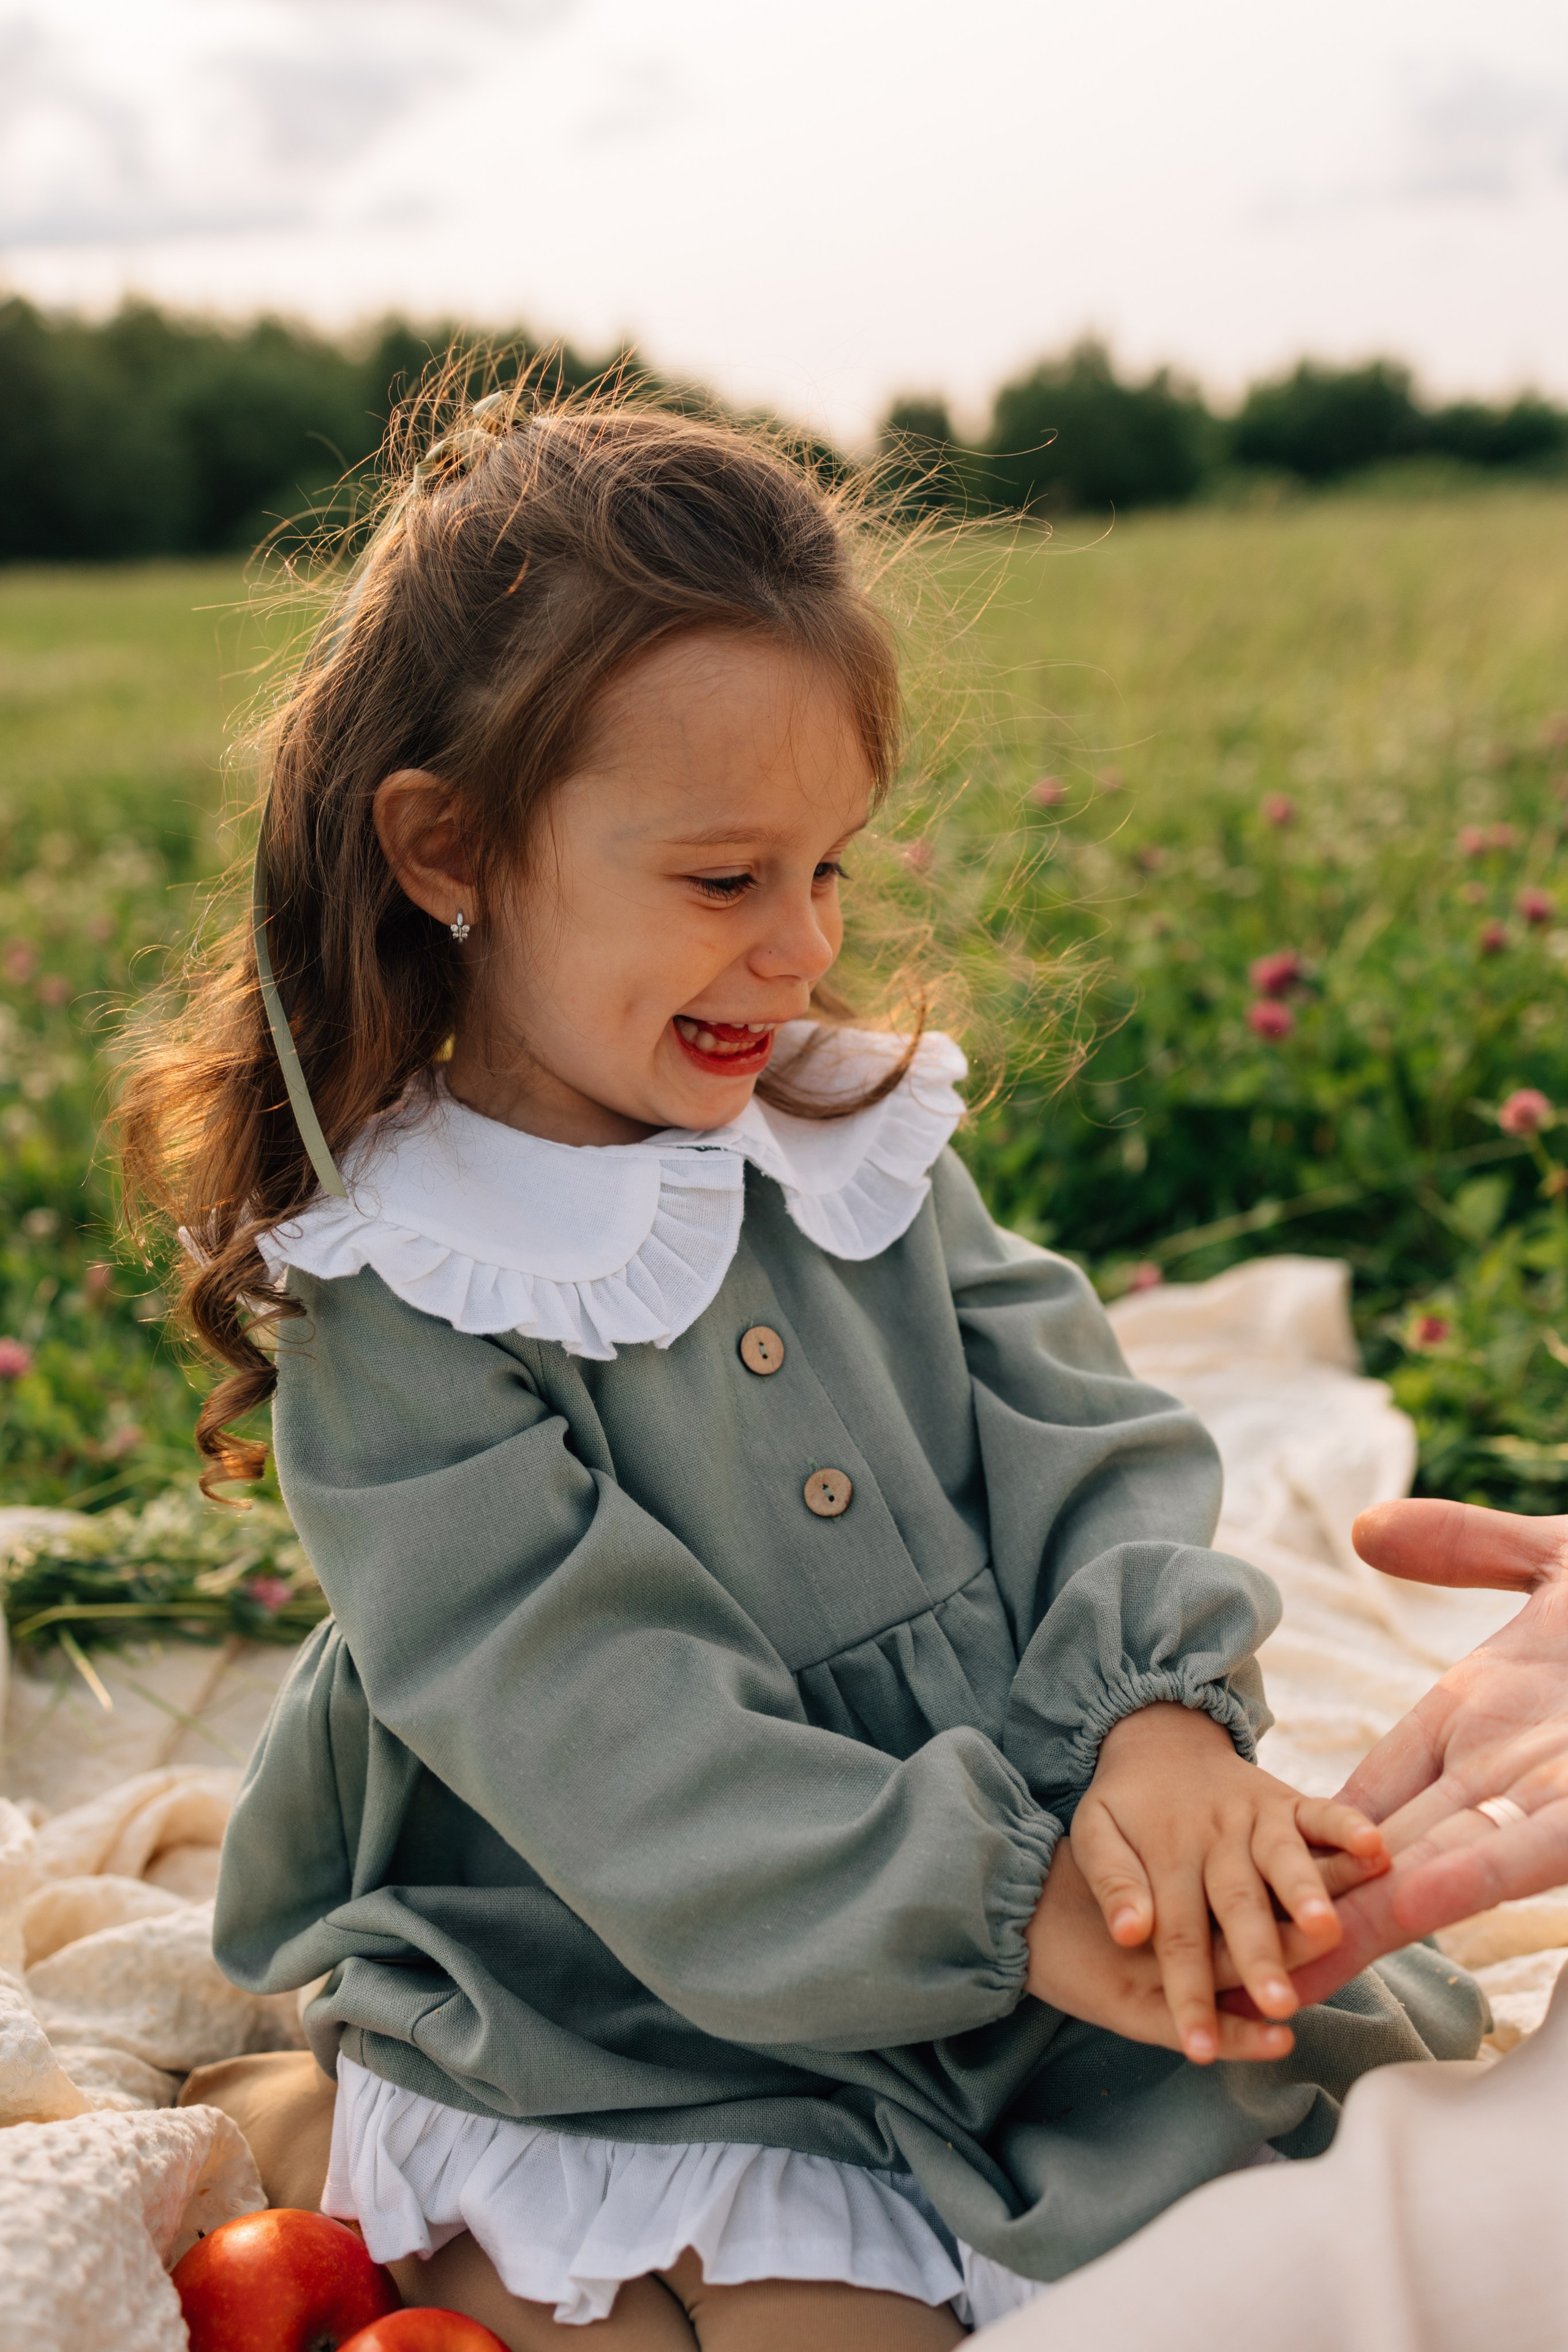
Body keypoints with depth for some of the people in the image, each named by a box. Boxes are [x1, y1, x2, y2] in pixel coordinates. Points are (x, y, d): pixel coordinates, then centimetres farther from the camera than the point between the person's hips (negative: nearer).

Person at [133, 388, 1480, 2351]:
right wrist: (1002, 1894, -30)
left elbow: (1082, 1442, -3)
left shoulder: (855, 1130, 2)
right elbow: (605, 1741, -22)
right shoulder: (396, 1314, -16)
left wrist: (1165, 1714, -23)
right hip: (647, 2061, -6)